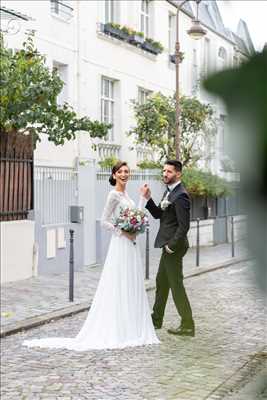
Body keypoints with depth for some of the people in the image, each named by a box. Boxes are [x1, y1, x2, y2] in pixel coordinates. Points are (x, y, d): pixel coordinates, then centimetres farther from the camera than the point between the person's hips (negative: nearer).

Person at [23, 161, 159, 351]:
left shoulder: (126, 194, 15)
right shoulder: (114, 195, -11)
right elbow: (104, 221, -15)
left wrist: (144, 198, 16)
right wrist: (122, 232, -19)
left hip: (131, 245, 9)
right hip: (120, 245, -9)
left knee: (131, 286, 11)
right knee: (119, 286, -6)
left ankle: (130, 328, 18)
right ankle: (117, 331, 0)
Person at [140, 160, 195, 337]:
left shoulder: (180, 195, -20)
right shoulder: (169, 191, 11)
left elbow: (184, 226, -23)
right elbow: (158, 214, 13)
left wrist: (171, 246, -18)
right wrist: (148, 198, 0)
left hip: (174, 247, -10)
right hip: (168, 245, 10)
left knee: (176, 285, -3)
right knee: (161, 282, 19)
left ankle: (188, 326, 6)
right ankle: (156, 320, 32)